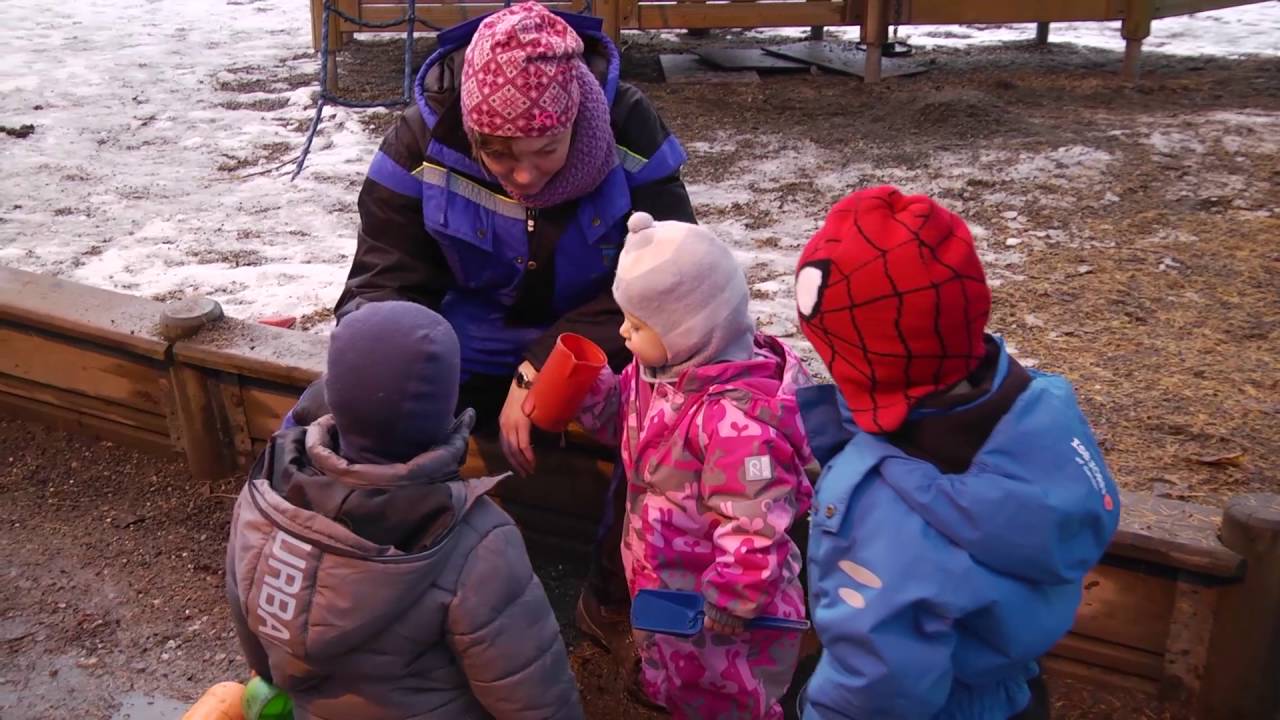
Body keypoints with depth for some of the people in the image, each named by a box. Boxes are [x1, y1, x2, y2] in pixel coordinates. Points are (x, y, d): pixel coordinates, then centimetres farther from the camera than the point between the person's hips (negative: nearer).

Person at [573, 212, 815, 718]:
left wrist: (719, 618, -24)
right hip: (666, 592, 9)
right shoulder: (662, 370, -5)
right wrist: (587, 386, -8)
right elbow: (626, 421, 12)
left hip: (715, 619, -8)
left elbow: (754, 534, -32)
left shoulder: (738, 419, -35)